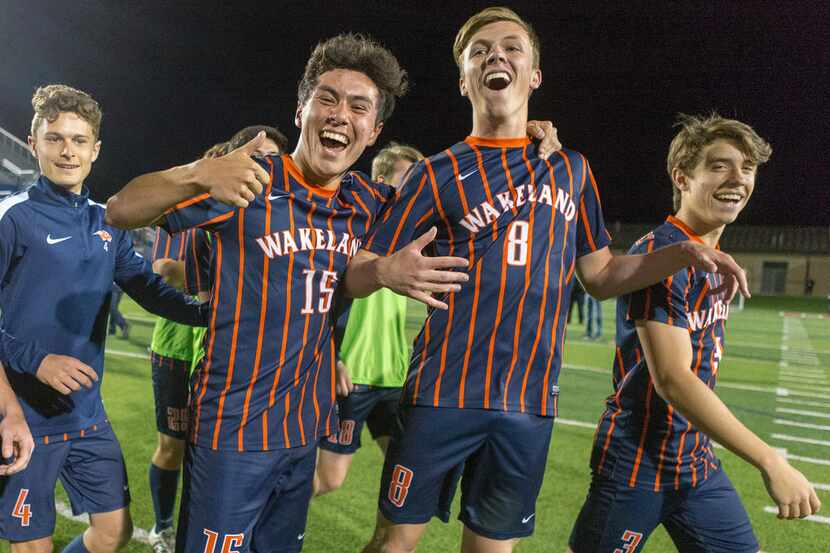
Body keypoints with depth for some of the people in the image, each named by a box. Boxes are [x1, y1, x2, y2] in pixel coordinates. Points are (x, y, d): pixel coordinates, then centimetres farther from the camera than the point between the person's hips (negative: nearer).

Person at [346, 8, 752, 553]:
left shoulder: (571, 169, 11)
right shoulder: (439, 174, 0)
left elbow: (601, 275, 16)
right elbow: (356, 276, -3)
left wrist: (683, 253, 2)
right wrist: (387, 272, -26)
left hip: (531, 404, 3)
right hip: (444, 392, -2)